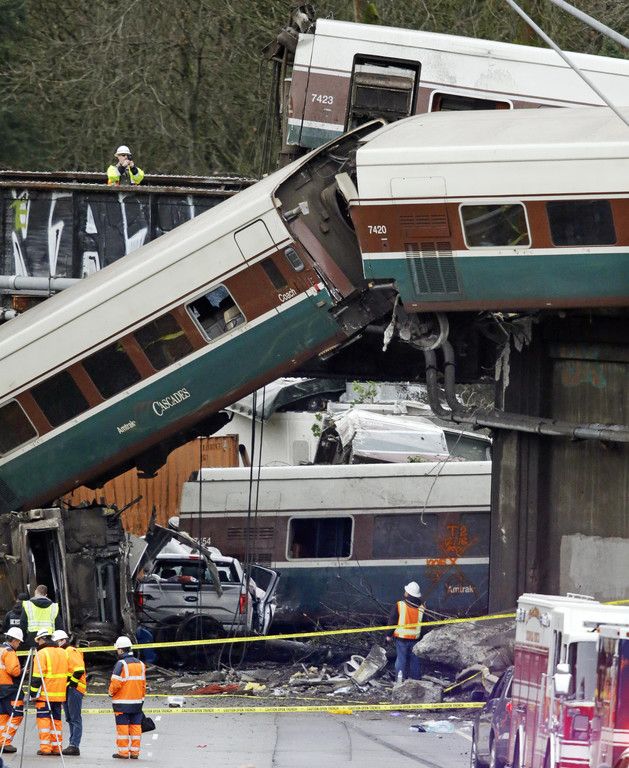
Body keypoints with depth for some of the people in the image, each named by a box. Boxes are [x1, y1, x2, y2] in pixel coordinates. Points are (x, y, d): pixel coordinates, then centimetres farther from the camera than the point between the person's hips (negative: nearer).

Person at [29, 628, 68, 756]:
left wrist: (33, 693, -10)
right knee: (56, 719, 11)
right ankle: (56, 747, 8)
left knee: (43, 719, -3)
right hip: (59, 694, 6)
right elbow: (67, 673, 18)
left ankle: (45, 747, -9)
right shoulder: (63, 653, 12)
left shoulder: (42, 653, -9)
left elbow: (37, 677, -13)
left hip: (44, 694, -6)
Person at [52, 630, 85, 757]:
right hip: (67, 690, 10)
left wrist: (72, 683, -16)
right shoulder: (62, 652, 21)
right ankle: (73, 745, 13)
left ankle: (74, 745, -15)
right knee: (70, 719, 11)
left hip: (74, 689, -10)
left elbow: (79, 670, -19)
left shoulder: (71, 652, -9)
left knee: (75, 719, -11)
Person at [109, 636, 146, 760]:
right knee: (136, 725, 8)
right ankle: (135, 751, 9)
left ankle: (123, 751, 1)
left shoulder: (121, 664, -13)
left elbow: (116, 683, -16)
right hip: (137, 701, 6)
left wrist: (111, 692, 3)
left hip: (122, 702, -6)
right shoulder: (140, 664, 8)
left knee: (122, 726, 0)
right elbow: (143, 683, 14)